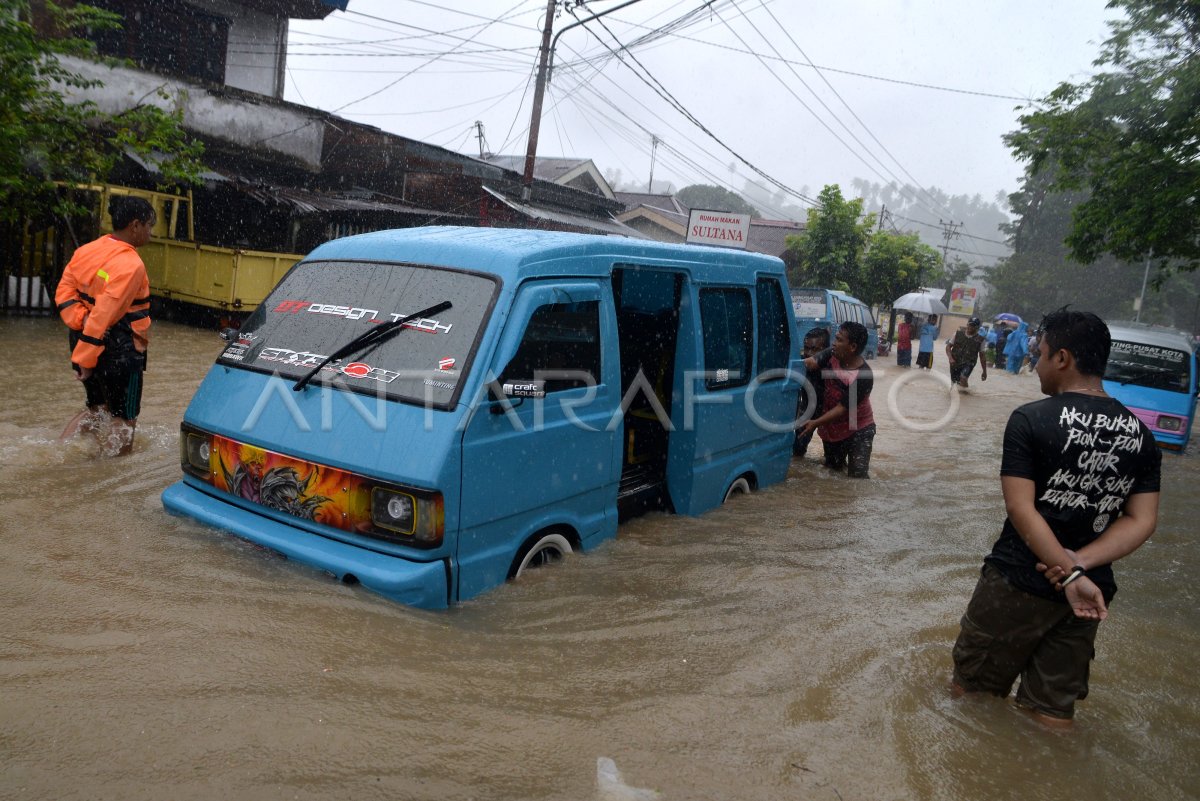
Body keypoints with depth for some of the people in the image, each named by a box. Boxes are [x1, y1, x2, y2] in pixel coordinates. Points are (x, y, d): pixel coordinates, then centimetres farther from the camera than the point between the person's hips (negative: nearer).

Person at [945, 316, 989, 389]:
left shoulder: (980, 340, -3)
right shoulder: (958, 333, 0)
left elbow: (982, 356, 5)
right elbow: (948, 346, 3)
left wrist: (984, 371, 8)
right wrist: (950, 358, -14)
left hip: (968, 364, -3)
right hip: (955, 362, 3)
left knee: (963, 378, -29)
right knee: (954, 382, 11)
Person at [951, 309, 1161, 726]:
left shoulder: (1031, 419, -14)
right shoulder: (1140, 434, 2)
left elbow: (1020, 509, -19)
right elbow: (1142, 521, 0)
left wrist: (1070, 574, -19)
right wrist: (1079, 564, -11)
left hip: (1018, 582, -5)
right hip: (1094, 590, 5)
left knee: (969, 689, 14)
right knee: (1054, 705, 17)